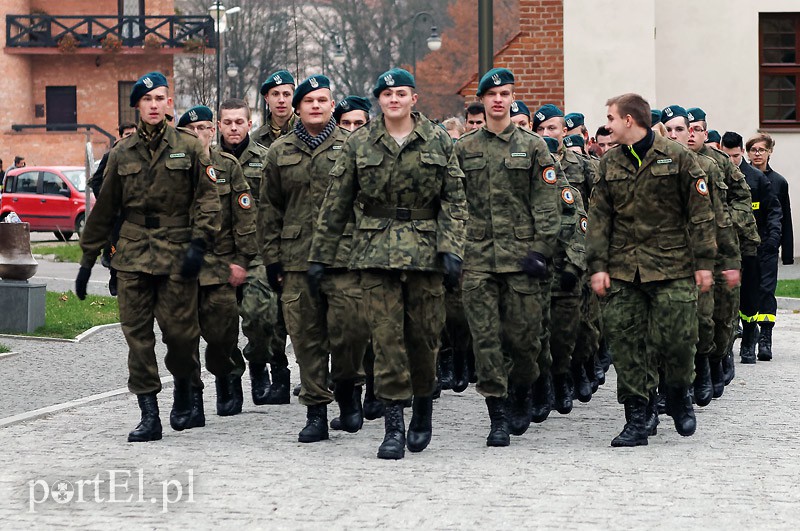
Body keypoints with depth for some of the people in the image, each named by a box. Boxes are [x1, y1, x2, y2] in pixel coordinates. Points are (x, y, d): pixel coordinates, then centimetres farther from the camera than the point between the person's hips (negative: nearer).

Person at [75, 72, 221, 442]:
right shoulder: (122, 154, 11)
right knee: (137, 334, -2)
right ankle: (149, 416, 2)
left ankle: (184, 391, 22)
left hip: (177, 254, -2)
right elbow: (104, 209, 16)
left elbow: (208, 197, 0)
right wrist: (88, 259, 15)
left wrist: (198, 243, -12)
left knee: (180, 331, -6)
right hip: (133, 253, 3)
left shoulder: (189, 147, 4)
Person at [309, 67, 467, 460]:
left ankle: (423, 407, 27)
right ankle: (394, 424, -4)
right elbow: (335, 203, 9)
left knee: (424, 334, 4)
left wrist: (451, 249, -8)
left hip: (426, 250, 0)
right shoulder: (359, 144, 6)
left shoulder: (438, 142, 5)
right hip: (376, 248, 0)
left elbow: (455, 200, 4)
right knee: (386, 335, -6)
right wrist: (321, 255, 7)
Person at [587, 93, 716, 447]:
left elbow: (700, 213, 0)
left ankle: (679, 395, 23)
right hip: (623, 271, 4)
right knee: (625, 341, -2)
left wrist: (703, 262, -4)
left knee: (677, 338, -7)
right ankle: (635, 421, 3)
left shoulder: (677, 157, 0)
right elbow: (599, 218, 10)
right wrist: (597, 265, 0)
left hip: (673, 267, -3)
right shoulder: (609, 164, 11)